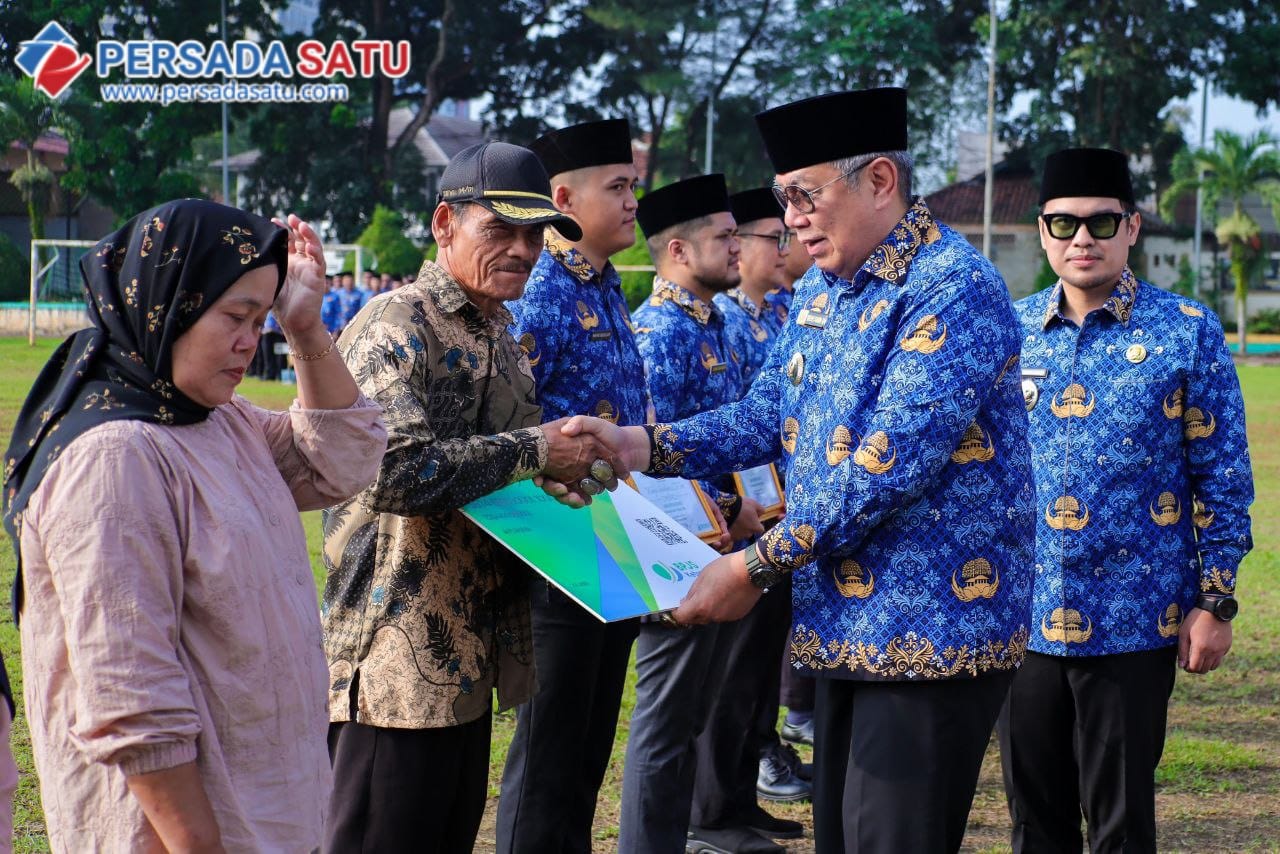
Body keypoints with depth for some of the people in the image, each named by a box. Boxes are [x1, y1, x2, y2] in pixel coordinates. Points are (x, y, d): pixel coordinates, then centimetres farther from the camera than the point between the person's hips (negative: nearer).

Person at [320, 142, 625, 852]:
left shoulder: (501, 339, 17)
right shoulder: (394, 328, -13)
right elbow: (394, 471, -27)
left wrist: (568, 460, 7)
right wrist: (535, 452, -18)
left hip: (470, 659, 9)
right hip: (395, 658, -9)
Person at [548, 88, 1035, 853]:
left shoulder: (953, 290, -18)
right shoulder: (823, 289, 12)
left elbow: (889, 465, -23)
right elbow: (766, 416, 12)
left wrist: (758, 567, -19)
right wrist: (635, 445, -3)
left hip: (932, 633, -9)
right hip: (847, 624, 9)